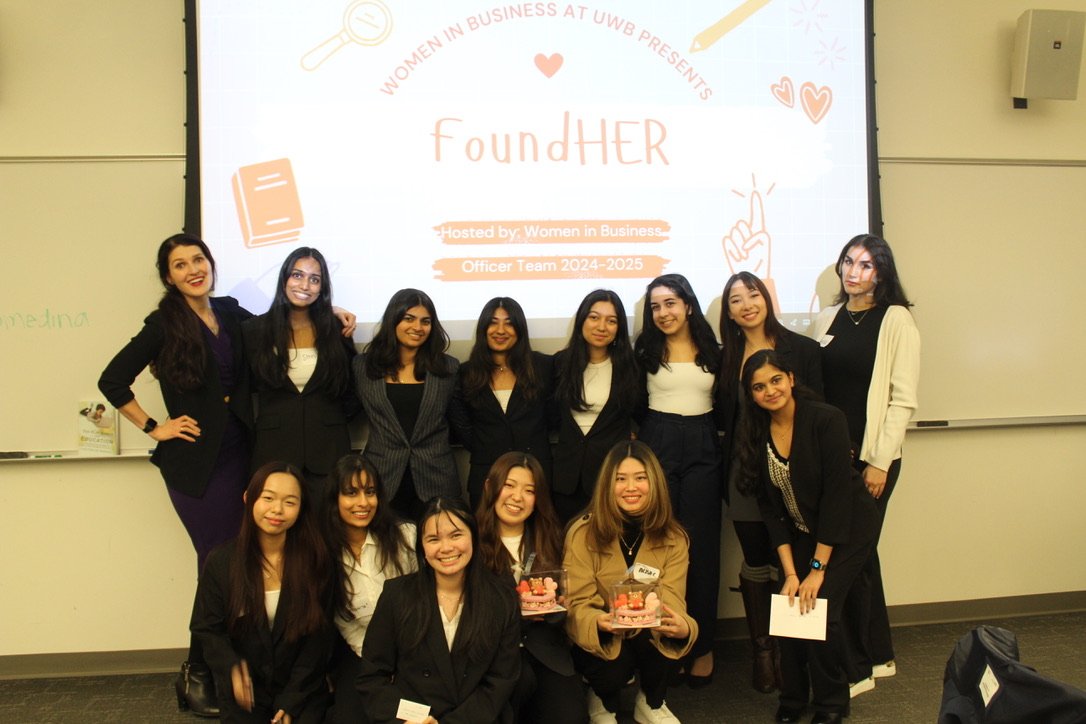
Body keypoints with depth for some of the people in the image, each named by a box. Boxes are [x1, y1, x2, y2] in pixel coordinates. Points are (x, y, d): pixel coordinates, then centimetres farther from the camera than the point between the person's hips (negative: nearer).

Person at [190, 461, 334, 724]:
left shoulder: (314, 561, -9)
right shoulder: (222, 561, -8)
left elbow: (318, 638, -5)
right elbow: (207, 628, 0)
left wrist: (291, 703, -7)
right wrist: (232, 667, -19)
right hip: (245, 695, 0)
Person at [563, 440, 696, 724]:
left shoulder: (673, 539, -6)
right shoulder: (583, 533, -15)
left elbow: (672, 599, -14)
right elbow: (577, 604, -16)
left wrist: (682, 626, -39)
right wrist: (599, 622, -40)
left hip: (650, 635, 2)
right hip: (597, 639, -2)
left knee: (670, 637, -30)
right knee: (615, 668, -33)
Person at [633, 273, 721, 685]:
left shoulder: (712, 351, 7)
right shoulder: (645, 350, 5)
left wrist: (725, 443, 1)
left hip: (703, 450, 1)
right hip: (657, 446, 0)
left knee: (701, 546, 3)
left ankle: (702, 646, 15)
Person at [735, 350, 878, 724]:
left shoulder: (826, 419, -24)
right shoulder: (756, 433, -9)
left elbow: (837, 493, -23)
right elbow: (770, 507, -6)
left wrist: (818, 568, -21)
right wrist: (790, 572, -12)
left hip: (846, 528, -4)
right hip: (801, 533, 4)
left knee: (820, 608, -15)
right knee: (788, 606, -8)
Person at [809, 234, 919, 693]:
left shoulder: (896, 320, -5)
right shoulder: (827, 320, 11)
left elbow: (903, 398, -9)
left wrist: (879, 461, -13)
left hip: (870, 456, -5)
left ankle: (856, 668, 13)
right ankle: (878, 655, 29)